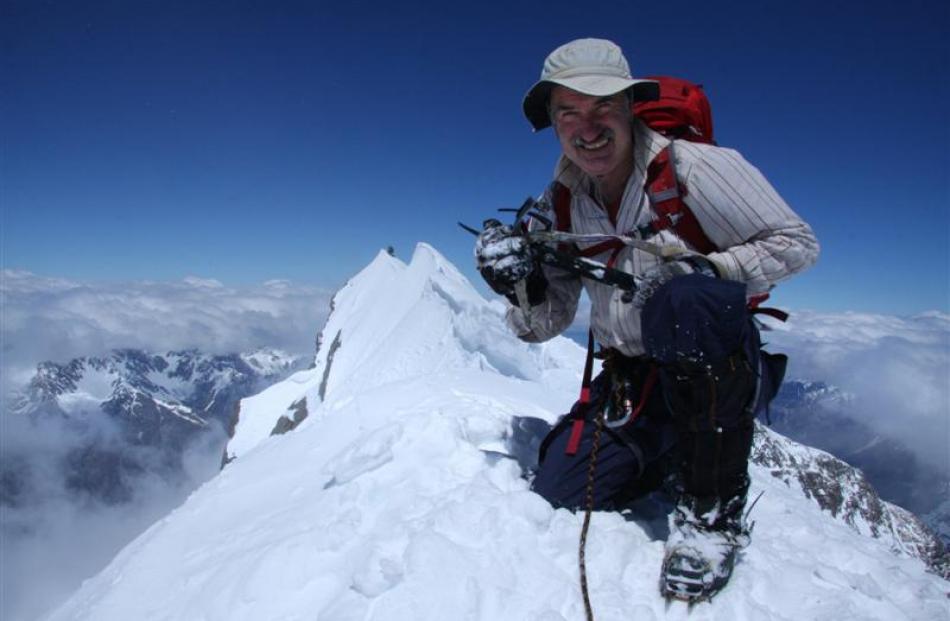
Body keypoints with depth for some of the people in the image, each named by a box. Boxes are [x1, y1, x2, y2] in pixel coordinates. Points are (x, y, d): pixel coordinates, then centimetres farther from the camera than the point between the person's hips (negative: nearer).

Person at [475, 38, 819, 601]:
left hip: (721, 372, -4)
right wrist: (519, 281, -19)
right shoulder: (560, 206, 0)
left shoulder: (693, 167, -14)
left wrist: (704, 271, -24)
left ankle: (714, 509, -19)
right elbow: (544, 325, 3)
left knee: (687, 299, -37)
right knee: (556, 503, -7)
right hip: (628, 383, 5)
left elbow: (797, 242, -8)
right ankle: (665, 458, 23)